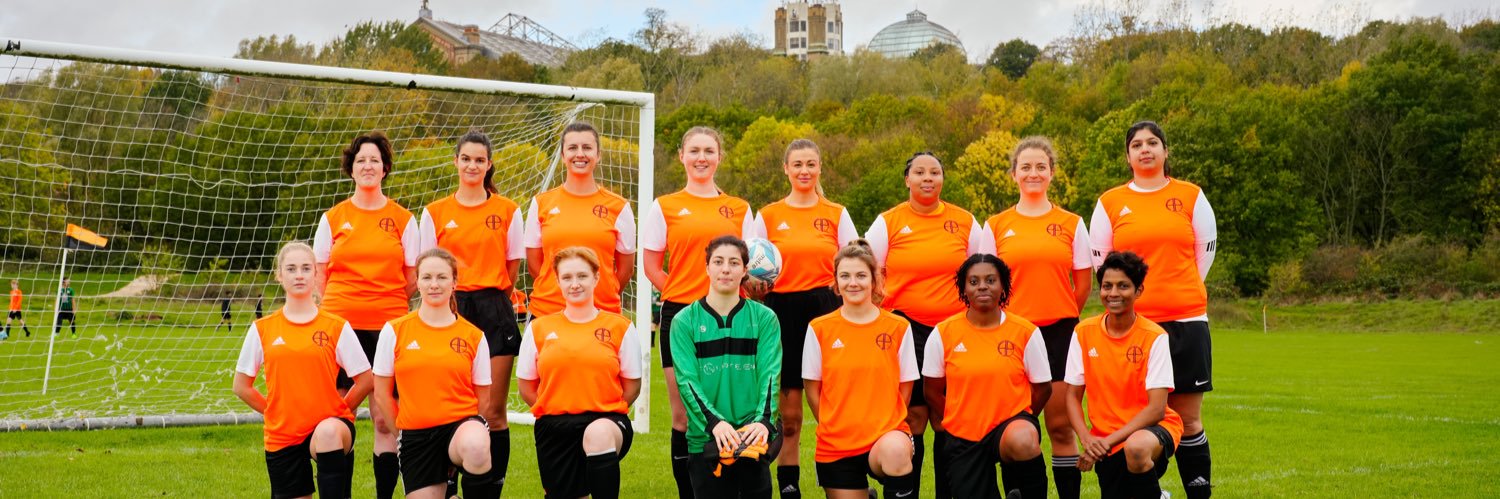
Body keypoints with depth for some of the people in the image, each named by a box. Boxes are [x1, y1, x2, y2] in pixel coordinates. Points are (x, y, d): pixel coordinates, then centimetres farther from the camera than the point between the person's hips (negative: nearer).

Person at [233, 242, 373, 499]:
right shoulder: (262, 329, 4)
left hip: (330, 431, -3)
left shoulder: (337, 327, -1)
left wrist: (336, 413, 1)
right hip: (282, 437, 3)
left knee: (328, 432, -38)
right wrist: (276, 411, 7)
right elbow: (241, 386, 11)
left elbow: (366, 379, 2)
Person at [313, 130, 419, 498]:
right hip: (341, 325, 1)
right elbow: (320, 277, 12)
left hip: (387, 326, -1)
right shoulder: (332, 218, 9)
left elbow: (412, 280, 9)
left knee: (385, 420, -2)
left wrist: (385, 302, 0)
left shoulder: (403, 219, 7)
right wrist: (341, 305, 1)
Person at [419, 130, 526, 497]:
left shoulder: (507, 210, 6)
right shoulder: (435, 212, 8)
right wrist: (458, 300, 0)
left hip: (494, 311, 0)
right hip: (451, 311, 1)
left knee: (493, 412, -1)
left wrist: (489, 299, 6)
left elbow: (513, 265, 9)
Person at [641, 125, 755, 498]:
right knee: (683, 415, 1)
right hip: (680, 315, -1)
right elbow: (651, 267, 7)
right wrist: (681, 294, -4)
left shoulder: (739, 209, 13)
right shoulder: (664, 207, 7)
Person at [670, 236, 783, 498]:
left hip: (753, 435, 1)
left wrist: (764, 420, -22)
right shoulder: (685, 321, 2)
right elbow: (686, 380, -7)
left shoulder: (764, 318, 5)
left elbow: (770, 374, -5)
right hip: (705, 439, -1)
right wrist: (714, 422, -22)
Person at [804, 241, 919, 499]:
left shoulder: (898, 327, 0)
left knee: (895, 451, -34)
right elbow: (811, 388, 7)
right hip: (836, 445, 2)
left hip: (886, 436, -2)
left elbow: (905, 387, 6)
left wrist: (886, 425, -1)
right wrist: (833, 426, 3)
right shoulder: (819, 328, 1)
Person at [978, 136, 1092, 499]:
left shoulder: (1072, 223, 7)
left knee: (1061, 427, 2)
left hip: (1059, 332, 0)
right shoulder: (996, 226, 6)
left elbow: (1083, 282, 10)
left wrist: (1060, 317, 8)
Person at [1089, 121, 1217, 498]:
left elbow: (1205, 254, 12)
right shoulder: (1110, 203, 7)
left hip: (1185, 320, 0)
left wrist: (1177, 296, 12)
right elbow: (1100, 264, 12)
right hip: (1130, 323, 0)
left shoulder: (1191, 197, 8)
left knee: (1188, 418, 3)